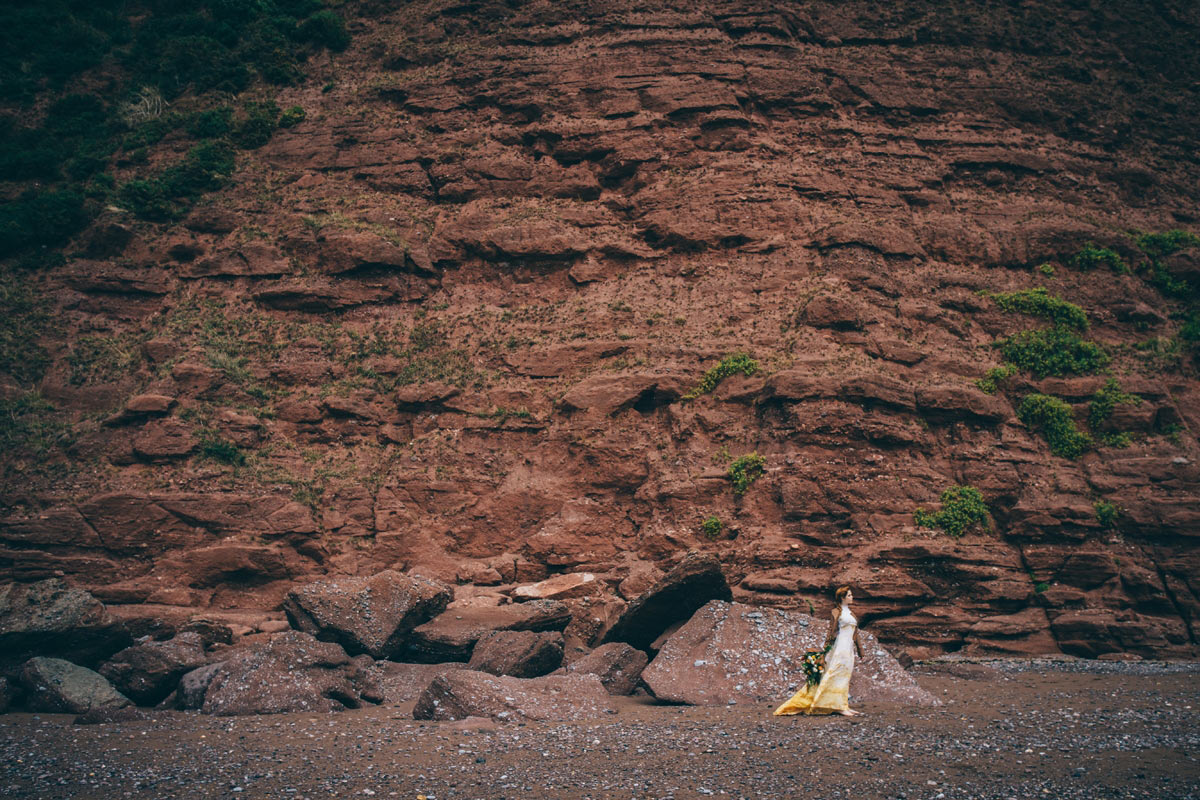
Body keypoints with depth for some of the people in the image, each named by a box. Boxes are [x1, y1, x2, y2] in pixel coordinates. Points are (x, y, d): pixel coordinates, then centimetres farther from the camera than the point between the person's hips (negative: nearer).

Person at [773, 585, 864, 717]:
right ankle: (840, 707, -11)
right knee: (838, 675, -10)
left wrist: (859, 649, 21)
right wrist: (828, 646, -16)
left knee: (845, 676, 7)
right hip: (840, 647, -8)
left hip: (849, 648, 8)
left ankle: (845, 706, 9)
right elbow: (832, 630, -9)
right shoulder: (837, 611, -4)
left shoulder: (850, 613, 18)